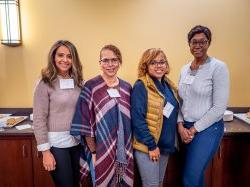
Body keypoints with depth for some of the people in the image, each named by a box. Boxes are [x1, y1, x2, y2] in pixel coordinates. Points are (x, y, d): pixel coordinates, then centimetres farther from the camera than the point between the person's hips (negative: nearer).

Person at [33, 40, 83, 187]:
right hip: (56, 143, -4)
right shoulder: (45, 84, -10)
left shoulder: (78, 82, 3)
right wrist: (45, 150, -12)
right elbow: (39, 120, -11)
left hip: (77, 141, 5)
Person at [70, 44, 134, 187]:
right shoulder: (90, 87, -9)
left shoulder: (127, 88, 4)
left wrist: (129, 149, 6)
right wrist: (93, 152, -10)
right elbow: (85, 123, -10)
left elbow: (131, 120, 9)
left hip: (124, 153, 4)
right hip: (101, 152, -4)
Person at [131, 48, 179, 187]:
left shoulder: (168, 85, 7)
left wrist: (171, 141, 7)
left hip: (165, 144, 7)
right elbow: (137, 119, -20)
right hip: (147, 146, -7)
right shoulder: (140, 87, -16)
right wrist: (151, 145, -19)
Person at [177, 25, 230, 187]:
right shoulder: (185, 69, 6)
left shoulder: (218, 67, -12)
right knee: (196, 173, 18)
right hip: (186, 128, 6)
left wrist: (194, 129, -12)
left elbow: (219, 108, -16)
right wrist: (180, 125, -3)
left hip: (208, 128, -5)